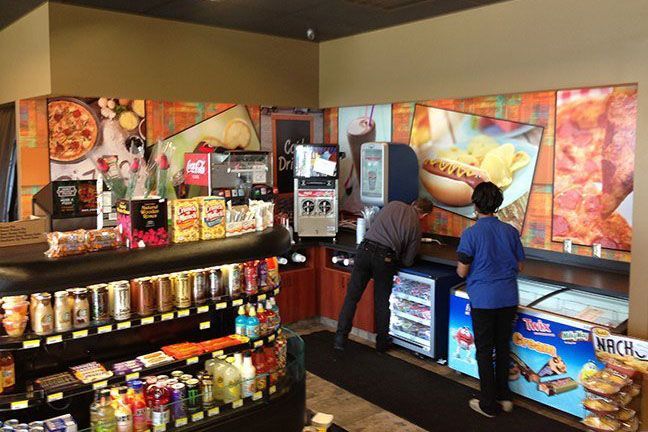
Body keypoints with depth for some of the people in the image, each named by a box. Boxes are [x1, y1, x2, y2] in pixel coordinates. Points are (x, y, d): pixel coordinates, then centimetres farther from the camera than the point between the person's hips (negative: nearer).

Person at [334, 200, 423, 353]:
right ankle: (382, 342, 25)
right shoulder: (416, 225, 9)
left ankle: (340, 338, 7)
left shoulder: (393, 204, 14)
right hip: (385, 258, -1)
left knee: (352, 296, 8)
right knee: (382, 302, 14)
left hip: (365, 249, 1)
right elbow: (408, 261, 8)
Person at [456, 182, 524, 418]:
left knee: (484, 350, 8)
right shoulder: (510, 231, 0)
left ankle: (488, 403, 16)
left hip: (483, 299, -4)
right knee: (503, 346, 18)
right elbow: (519, 266, 8)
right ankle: (504, 396, 29)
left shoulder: (471, 234, -13)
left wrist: (460, 265, 9)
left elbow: (462, 271, -12)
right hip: (508, 298, 4)